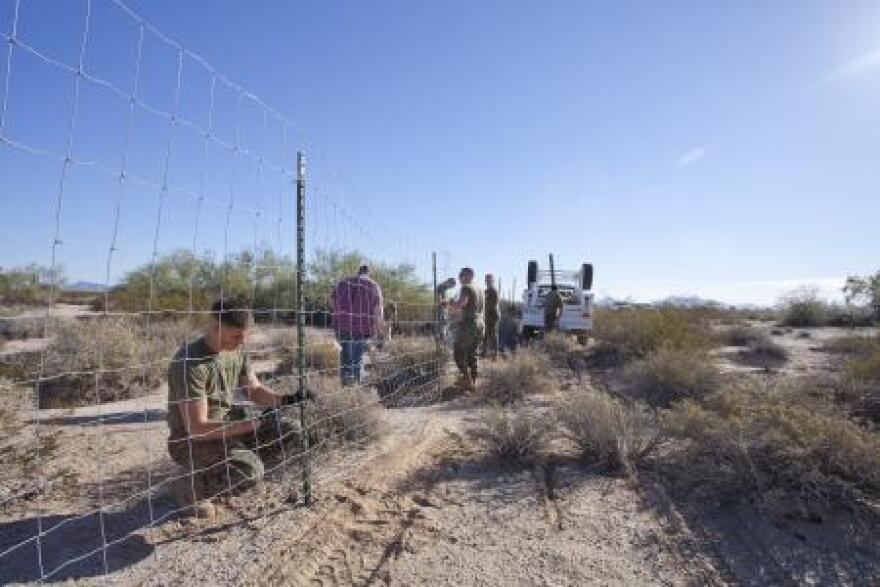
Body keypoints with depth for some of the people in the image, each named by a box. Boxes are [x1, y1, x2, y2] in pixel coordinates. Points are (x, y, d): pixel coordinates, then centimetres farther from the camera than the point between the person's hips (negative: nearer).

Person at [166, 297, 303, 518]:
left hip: (229, 427, 7)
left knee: (290, 430, -5)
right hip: (192, 441, -7)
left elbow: (254, 389, 7)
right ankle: (190, 486, -2)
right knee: (251, 471, -30)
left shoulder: (237, 350, -3)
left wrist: (284, 399, -12)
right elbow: (197, 428, -27)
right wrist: (255, 424, -27)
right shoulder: (190, 362, -27)